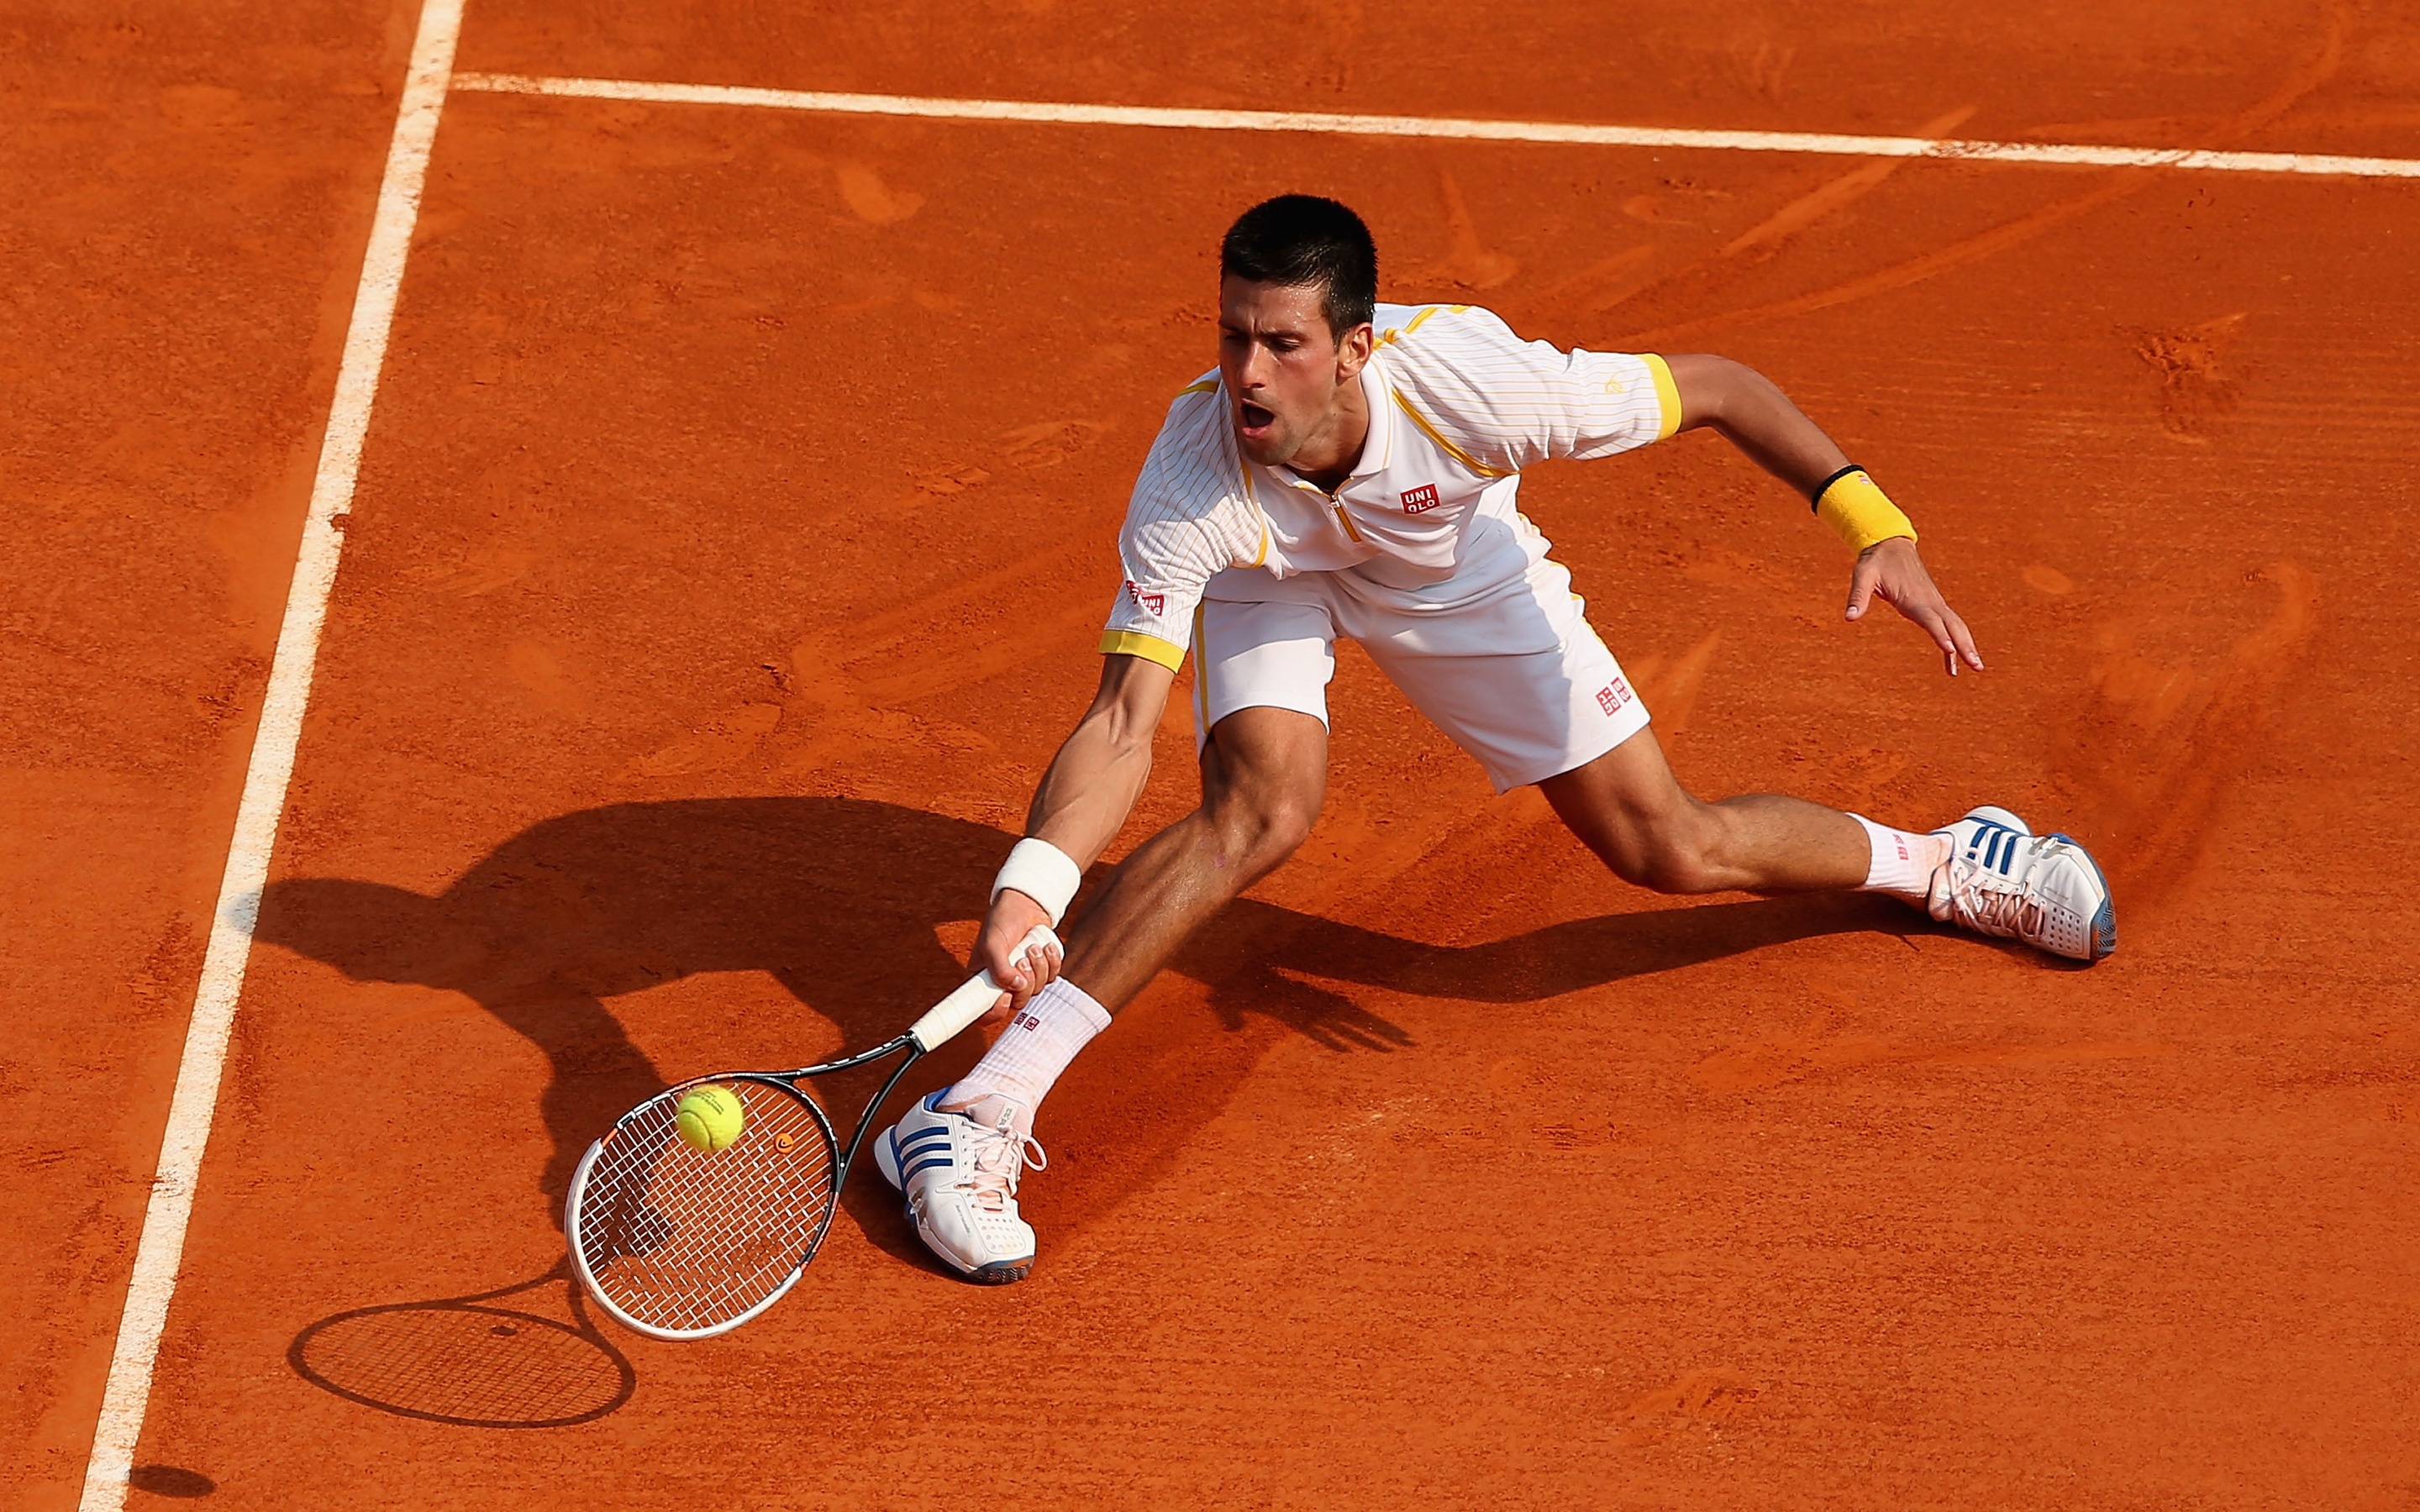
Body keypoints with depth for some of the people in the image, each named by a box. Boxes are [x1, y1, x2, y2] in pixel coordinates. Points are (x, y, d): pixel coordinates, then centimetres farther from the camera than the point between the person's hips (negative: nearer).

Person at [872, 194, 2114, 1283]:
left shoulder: (1467, 384, -41)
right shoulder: (1191, 489, -39)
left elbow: (1714, 387, -26)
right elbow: (1123, 725, -39)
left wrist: (1872, 522, -35)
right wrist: (1029, 888, -54)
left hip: (1456, 573, 1)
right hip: (1269, 575, -1)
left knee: (1672, 853, 0)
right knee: (1264, 803, -32)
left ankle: (1941, 863, 31)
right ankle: (975, 1114, -28)